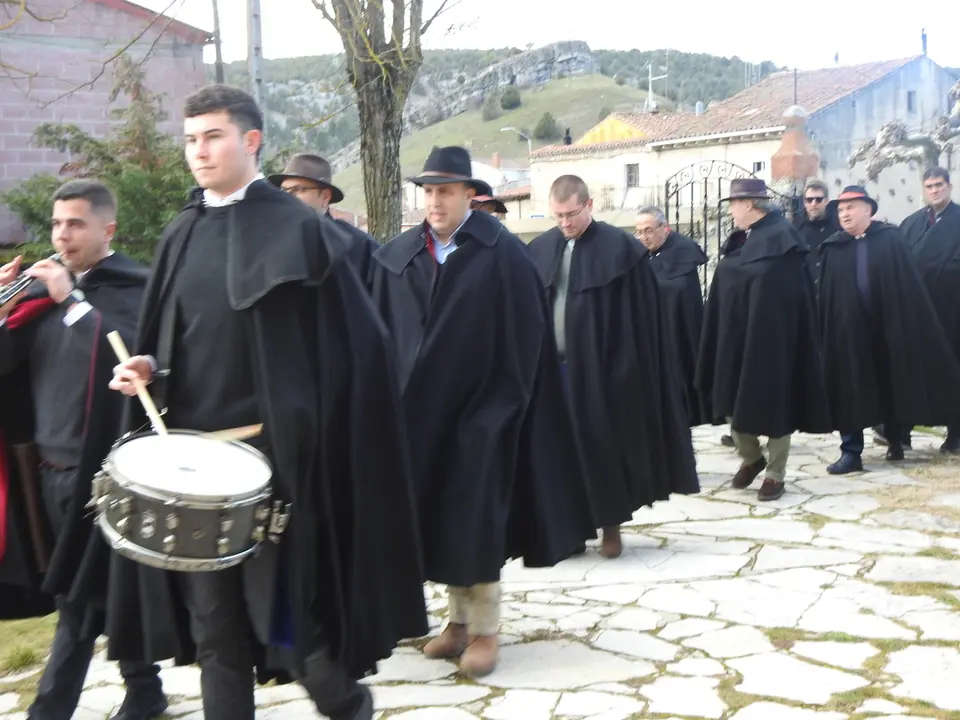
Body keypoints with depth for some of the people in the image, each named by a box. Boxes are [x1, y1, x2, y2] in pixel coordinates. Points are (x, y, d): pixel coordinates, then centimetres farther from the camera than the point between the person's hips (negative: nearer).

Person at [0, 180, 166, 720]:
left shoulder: (134, 287, -7)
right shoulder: (47, 286, 12)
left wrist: (71, 300, -21)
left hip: (101, 466, -7)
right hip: (51, 463, 7)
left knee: (81, 598, 0)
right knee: (106, 590, 15)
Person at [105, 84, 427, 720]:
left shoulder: (298, 229, -5)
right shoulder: (183, 235, 12)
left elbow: (351, 342, -7)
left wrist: (305, 433, -13)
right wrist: (146, 367, -2)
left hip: (269, 451, -5)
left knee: (283, 606, 1)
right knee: (213, 623, 9)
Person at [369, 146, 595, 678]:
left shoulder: (503, 253, -9)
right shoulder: (395, 257, 3)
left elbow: (524, 339, -10)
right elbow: (383, 335, 3)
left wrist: (502, 409, -12)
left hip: (480, 411, -4)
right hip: (419, 412, 4)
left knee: (476, 521, 0)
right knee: (439, 518, 11)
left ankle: (485, 629, 13)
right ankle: (460, 618, 25)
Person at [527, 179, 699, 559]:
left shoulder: (620, 248, -7)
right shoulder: (540, 250, 6)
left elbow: (642, 317, -7)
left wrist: (632, 370, -9)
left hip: (603, 369, -4)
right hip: (551, 367, 4)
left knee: (604, 447, 6)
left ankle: (610, 525, 20)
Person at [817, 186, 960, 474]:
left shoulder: (891, 239, 0)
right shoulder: (832, 248, 5)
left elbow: (911, 284, -3)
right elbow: (825, 296, 3)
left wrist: (913, 325, -8)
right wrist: (825, 331, -3)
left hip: (889, 327, -1)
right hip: (849, 331, 1)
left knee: (893, 386, 11)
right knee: (849, 391, -1)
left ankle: (895, 441, 29)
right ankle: (851, 451, 2)